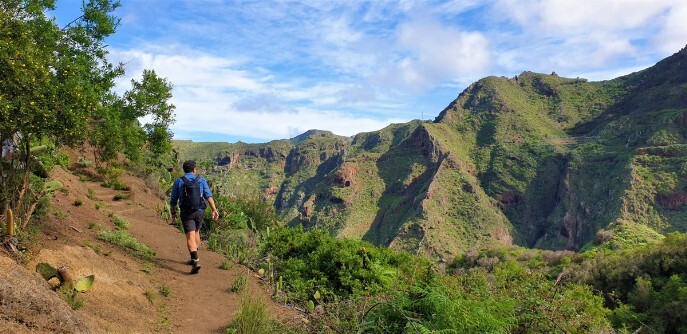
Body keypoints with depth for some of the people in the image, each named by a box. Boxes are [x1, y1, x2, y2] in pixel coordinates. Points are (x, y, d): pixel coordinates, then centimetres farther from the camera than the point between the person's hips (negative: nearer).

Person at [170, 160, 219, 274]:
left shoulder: (178, 181, 2)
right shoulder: (201, 180, 3)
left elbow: (173, 200, 5)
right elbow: (208, 196, -10)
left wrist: (173, 213, 18)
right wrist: (214, 210, -16)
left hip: (186, 213, -2)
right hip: (199, 211, 3)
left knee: (190, 237, -8)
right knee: (196, 232, 24)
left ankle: (196, 261, -25)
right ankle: (194, 258, 34)